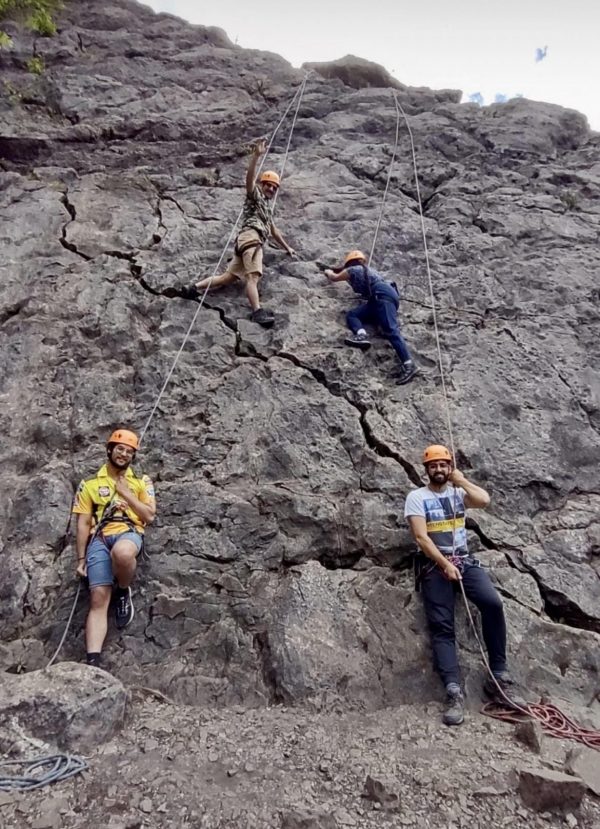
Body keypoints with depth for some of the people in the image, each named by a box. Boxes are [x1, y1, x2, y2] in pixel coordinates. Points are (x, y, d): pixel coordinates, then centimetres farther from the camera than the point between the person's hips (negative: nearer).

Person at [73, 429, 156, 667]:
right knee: (98, 600, -15)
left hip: (129, 532, -1)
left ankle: (124, 592, -7)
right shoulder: (90, 483, 15)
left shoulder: (141, 481, 15)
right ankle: (93, 661, -17)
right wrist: (81, 559, 5)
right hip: (99, 538, 1)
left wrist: (126, 493, 0)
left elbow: (149, 516, 6)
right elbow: (83, 524, 12)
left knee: (122, 553, -40)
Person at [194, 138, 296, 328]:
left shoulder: (268, 207, 38)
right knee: (252, 276, -27)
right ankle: (258, 312, -42)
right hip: (251, 237, -9)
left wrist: (287, 247, 46)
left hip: (251, 241, 9)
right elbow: (249, 179, -7)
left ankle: (194, 288, 6)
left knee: (228, 277, 2)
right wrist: (256, 156, -20)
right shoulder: (255, 195, 13)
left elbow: (273, 231, 44)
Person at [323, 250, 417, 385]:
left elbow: (334, 278, 33)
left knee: (390, 329, -22)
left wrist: (328, 272, 56)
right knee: (352, 315, 2)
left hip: (383, 295, -8)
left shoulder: (352, 270, 14)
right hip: (385, 295, 8)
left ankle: (408, 364, -34)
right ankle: (361, 335, -26)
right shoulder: (367, 269, 36)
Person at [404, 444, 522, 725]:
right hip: (434, 565, -2)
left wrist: (460, 479, 2)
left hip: (465, 561, 2)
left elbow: (484, 500, -9)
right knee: (441, 627, -11)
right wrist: (445, 565, -15)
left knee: (493, 602, -22)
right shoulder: (417, 497, 1)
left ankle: (498, 677, -10)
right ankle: (454, 692, -15)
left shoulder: (458, 491, 12)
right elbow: (420, 537, -8)